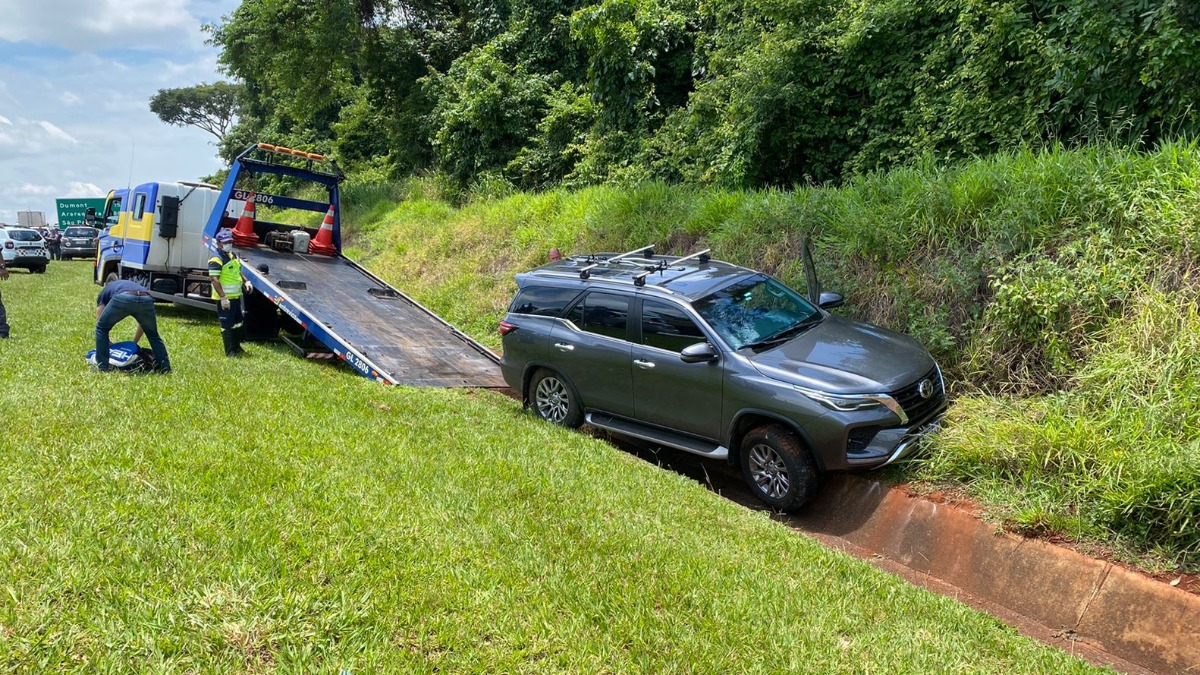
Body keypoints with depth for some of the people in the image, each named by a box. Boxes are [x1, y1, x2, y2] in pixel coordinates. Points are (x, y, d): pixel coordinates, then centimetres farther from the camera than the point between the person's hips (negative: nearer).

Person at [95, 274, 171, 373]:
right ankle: (165, 367, 21)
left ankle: (103, 367, 20)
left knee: (101, 328, 24)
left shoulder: (105, 291, 39)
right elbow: (144, 323, 45)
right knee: (153, 334, 28)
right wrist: (134, 343, 54)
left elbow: (100, 324, 35)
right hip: (146, 299, 3)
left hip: (122, 299, -3)